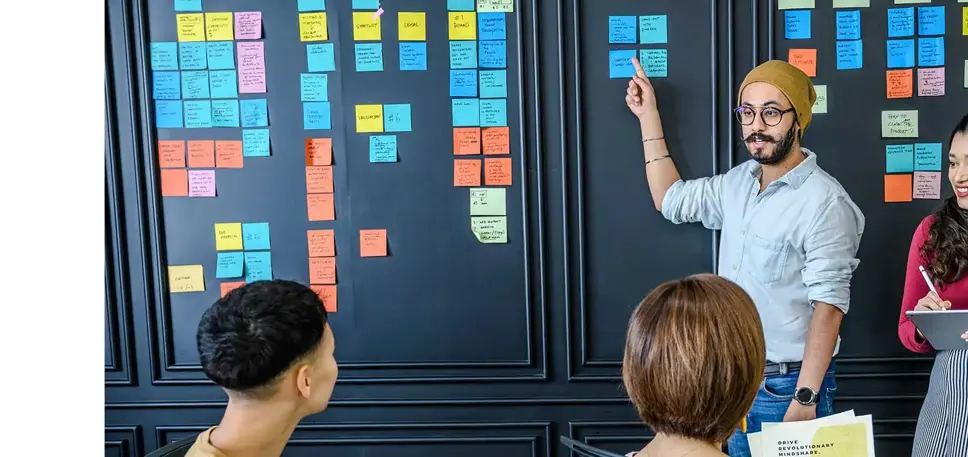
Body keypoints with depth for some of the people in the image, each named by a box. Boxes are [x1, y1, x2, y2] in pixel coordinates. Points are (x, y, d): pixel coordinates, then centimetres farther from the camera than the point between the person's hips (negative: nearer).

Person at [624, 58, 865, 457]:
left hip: (788, 384, -7)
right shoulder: (739, 181, 5)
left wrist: (805, 398, -25)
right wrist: (649, 116, 14)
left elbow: (828, 306, -20)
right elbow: (671, 200, 17)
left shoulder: (824, 202, -18)